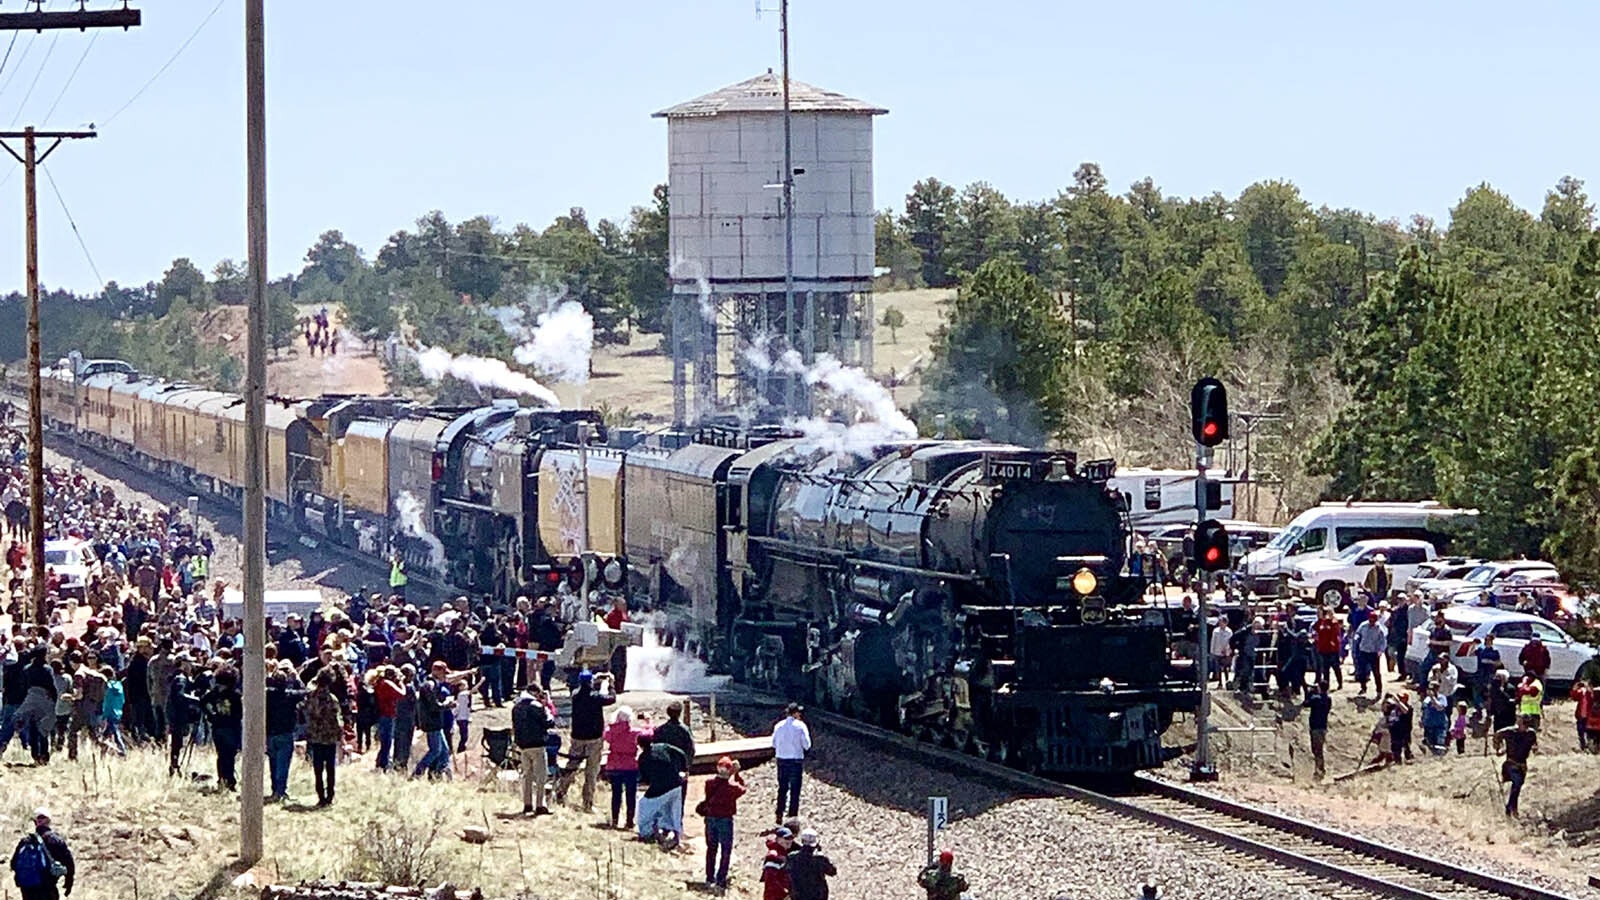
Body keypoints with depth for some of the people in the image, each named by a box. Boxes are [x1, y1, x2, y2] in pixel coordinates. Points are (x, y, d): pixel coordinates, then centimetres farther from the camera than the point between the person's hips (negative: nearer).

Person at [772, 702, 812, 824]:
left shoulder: (779, 726, 2)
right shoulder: (800, 726, -10)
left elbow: (774, 744, 7)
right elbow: (807, 745, -9)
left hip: (781, 760, 4)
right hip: (796, 760, -4)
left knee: (782, 789, 13)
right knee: (795, 790, 4)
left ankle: (779, 815, 14)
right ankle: (792, 815, 3)